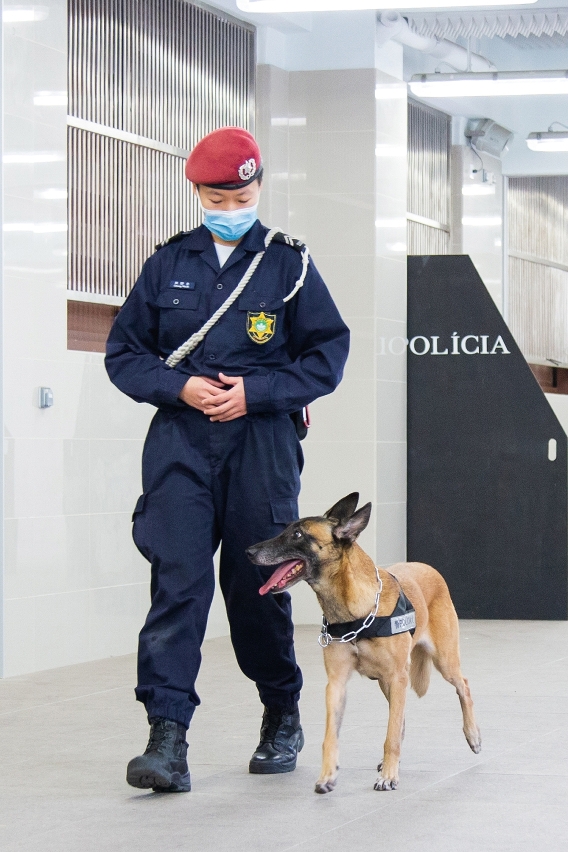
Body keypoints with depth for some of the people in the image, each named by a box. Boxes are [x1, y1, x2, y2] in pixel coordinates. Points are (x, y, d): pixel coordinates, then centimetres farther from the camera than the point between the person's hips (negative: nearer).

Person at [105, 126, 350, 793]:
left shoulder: (289, 264, 5)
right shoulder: (168, 263, 10)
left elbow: (328, 355, 3)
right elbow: (123, 350, 11)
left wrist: (255, 391, -10)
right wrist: (179, 387, -7)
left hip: (262, 444, -1)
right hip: (180, 443, 1)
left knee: (257, 584, 6)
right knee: (177, 581, -11)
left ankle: (283, 717, 28)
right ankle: (167, 737, -16)